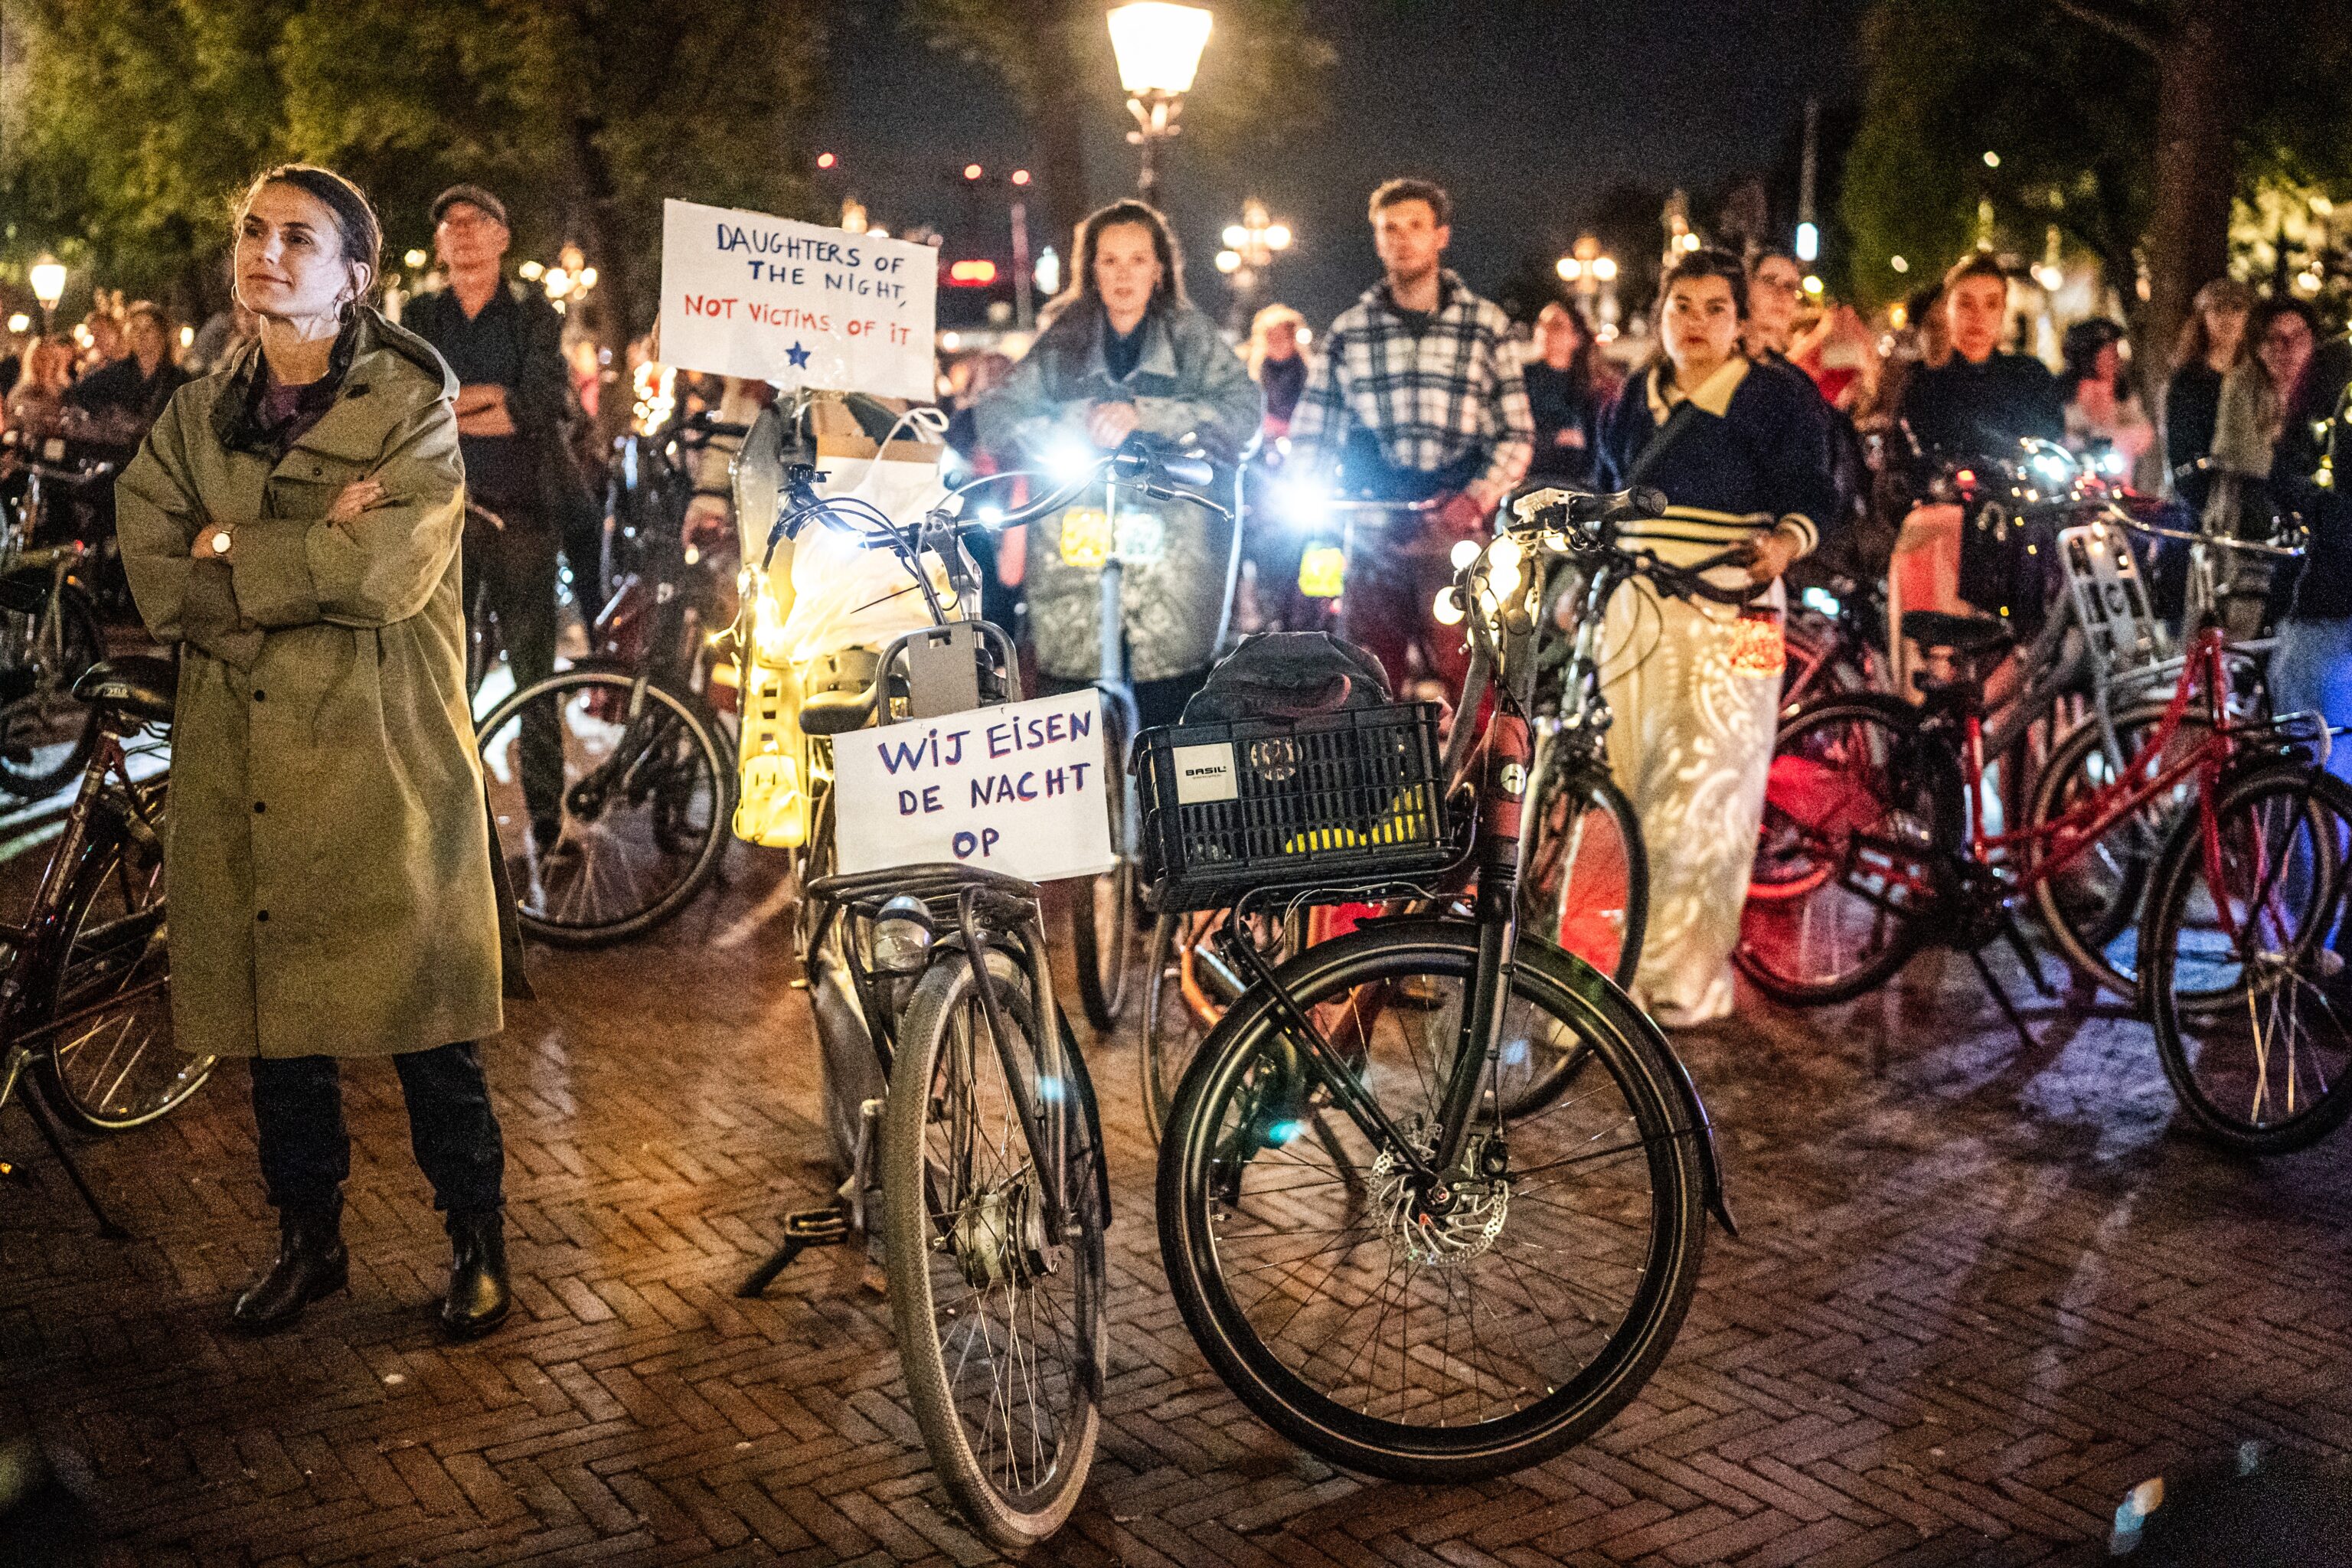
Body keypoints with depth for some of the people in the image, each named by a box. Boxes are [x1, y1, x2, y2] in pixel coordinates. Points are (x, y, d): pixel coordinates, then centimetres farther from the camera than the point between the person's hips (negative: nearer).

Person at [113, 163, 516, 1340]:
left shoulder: (410, 406, -1)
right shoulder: (196, 419, 12)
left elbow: (391, 570, -16)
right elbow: (158, 587, -1)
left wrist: (234, 553, -7)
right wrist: (315, 558, -14)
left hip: (382, 765, -4)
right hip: (243, 767, 4)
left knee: (428, 1032, 1)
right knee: (276, 1025, 11)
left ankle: (476, 1243, 18)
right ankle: (308, 1241, 29)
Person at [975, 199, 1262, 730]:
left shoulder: (1192, 337, 9)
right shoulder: (1063, 343, 15)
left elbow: (1245, 409, -6)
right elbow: (994, 413, 6)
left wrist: (1143, 415, -18)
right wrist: (1064, 432, -14)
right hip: (1076, 555, 2)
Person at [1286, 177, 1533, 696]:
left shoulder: (1486, 324, 9)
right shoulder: (1347, 332, 13)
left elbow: (1516, 433, 6)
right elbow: (1311, 435, 13)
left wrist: (1475, 500, -10)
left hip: (1454, 528, -2)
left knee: (1463, 671, -12)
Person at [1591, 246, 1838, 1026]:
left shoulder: (1778, 397, 5)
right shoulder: (1633, 400, 18)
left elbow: (1813, 493, -1)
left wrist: (1783, 541, -21)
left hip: (1727, 610, -4)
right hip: (1634, 604, 4)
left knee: (1703, 792, -8)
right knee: (1630, 782, 1)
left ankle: (1689, 975, -3)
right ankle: (1632, 957, 10)